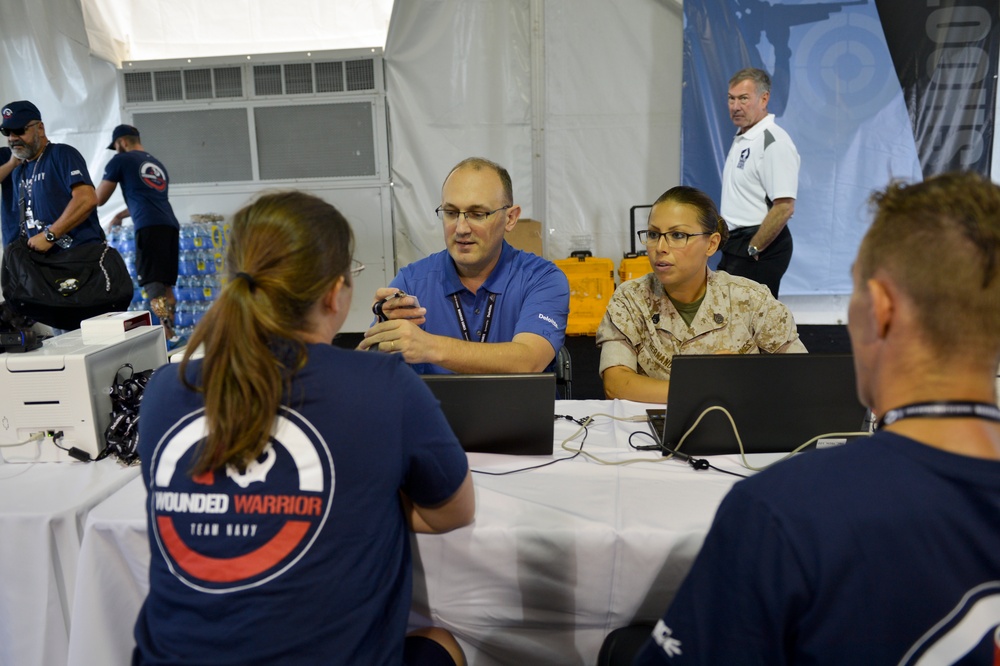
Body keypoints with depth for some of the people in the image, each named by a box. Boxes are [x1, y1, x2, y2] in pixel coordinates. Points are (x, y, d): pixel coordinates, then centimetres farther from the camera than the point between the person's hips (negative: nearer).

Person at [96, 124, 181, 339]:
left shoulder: (121, 160, 8)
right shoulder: (158, 165, 27)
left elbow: (99, 200, 12)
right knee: (165, 285, 11)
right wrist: (122, 214, 51)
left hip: (149, 227, -7)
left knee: (153, 286, -10)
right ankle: (170, 332, 10)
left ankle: (168, 335, -20)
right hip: (170, 225, 7)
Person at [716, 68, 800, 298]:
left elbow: (784, 208, -22)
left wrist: (752, 250, -17)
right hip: (736, 244, 10)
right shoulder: (741, 138, 15)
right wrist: (735, 247, 14)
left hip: (761, 248, -10)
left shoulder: (774, 142, -16)